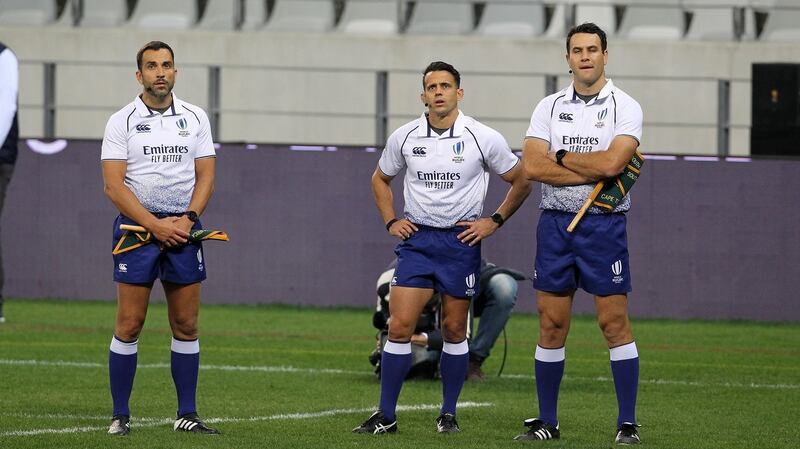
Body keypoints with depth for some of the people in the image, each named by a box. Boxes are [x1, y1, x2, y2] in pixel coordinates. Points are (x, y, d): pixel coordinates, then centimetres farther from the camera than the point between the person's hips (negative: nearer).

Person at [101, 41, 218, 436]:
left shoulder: (195, 118, 9)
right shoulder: (121, 122, -1)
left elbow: (205, 175, 8)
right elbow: (113, 184, -8)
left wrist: (187, 218, -9)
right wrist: (157, 226, -14)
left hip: (183, 229, 3)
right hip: (136, 226, -3)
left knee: (186, 326, 3)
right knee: (129, 326, -5)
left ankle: (187, 414, 9)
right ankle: (120, 415, 1)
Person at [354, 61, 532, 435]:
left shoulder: (482, 138, -5)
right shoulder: (404, 137, 1)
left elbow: (521, 182, 6)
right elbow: (380, 179, 20)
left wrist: (494, 221, -1)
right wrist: (390, 221, 9)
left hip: (462, 240, -1)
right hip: (416, 239, 1)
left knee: (454, 329, 4)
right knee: (400, 324, -8)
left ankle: (449, 414, 16)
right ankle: (386, 415, -3)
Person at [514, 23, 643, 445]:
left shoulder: (624, 107, -2)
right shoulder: (549, 107, 8)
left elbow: (611, 162, -19)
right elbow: (532, 167, -6)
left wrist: (562, 157, -6)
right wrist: (594, 171, -12)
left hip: (604, 224, -3)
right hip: (555, 221, 3)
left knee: (614, 322, -5)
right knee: (552, 325, 5)